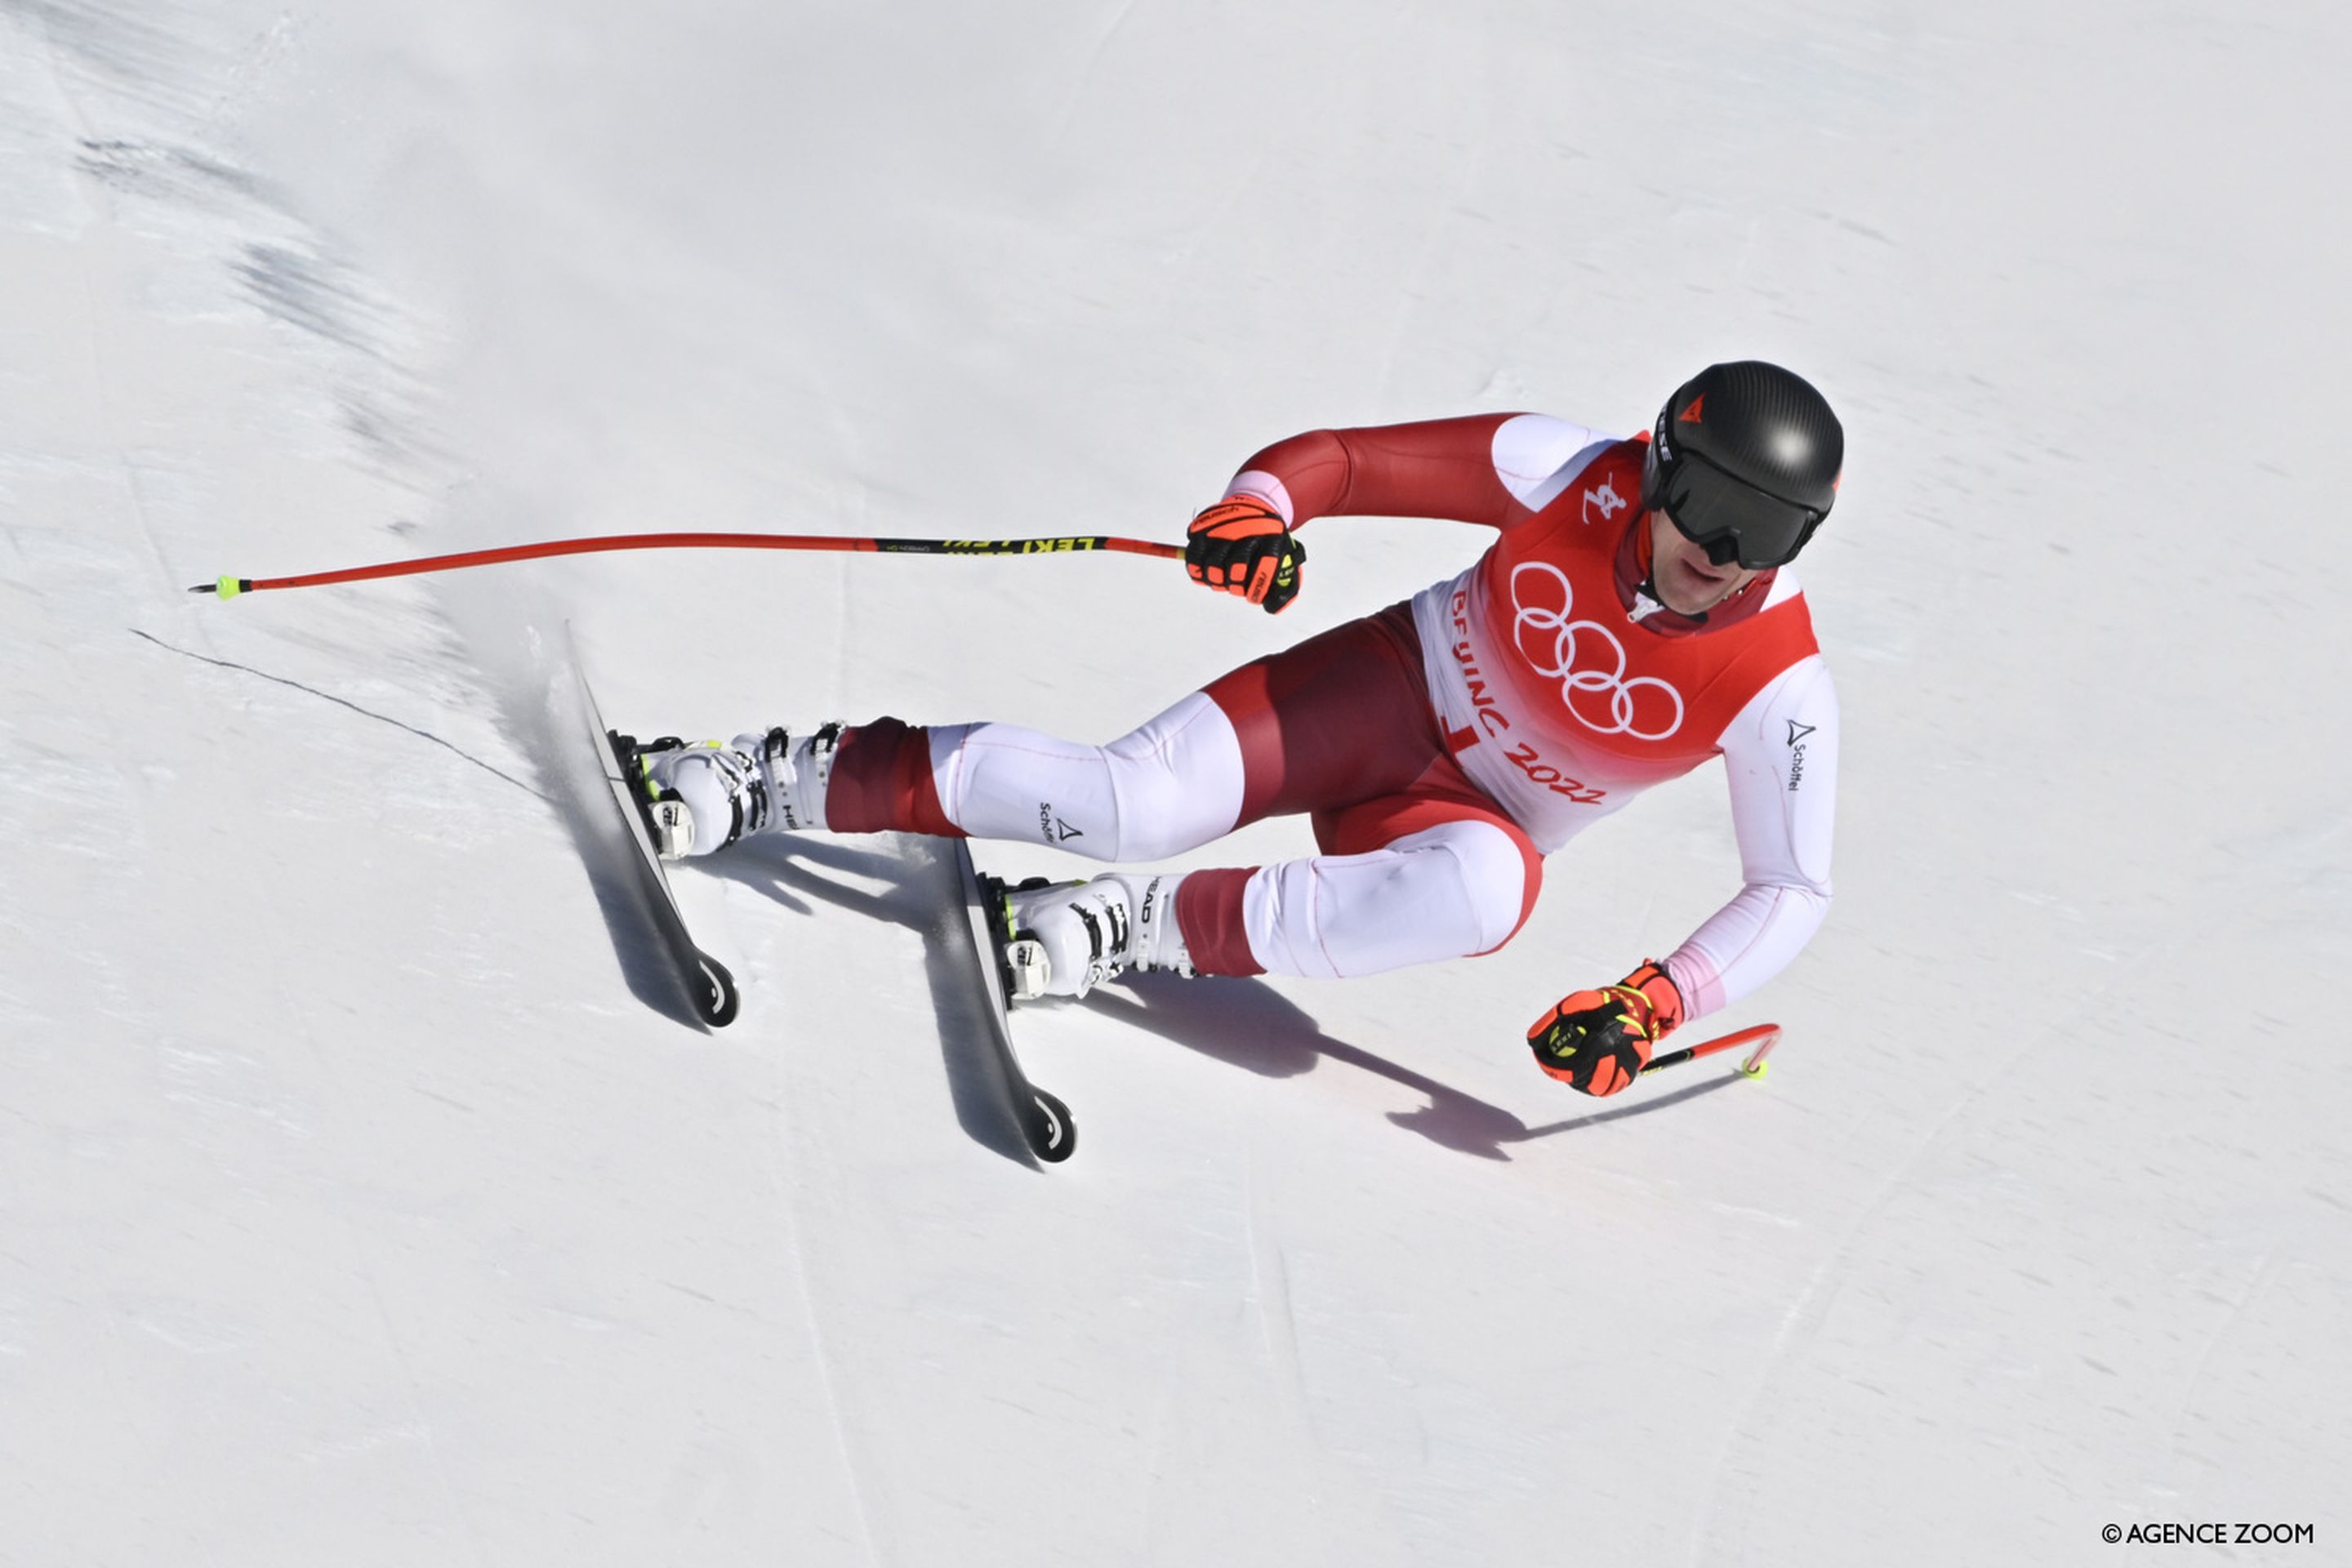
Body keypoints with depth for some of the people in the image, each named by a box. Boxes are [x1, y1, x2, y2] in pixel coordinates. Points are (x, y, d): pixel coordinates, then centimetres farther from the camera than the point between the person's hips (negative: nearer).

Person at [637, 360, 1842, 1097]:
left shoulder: (1778, 693, -20)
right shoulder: (1572, 474, -18)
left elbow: (1792, 893, -12)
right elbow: (1336, 459, -11)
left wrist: (1653, 1006, -27)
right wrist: (1260, 507, -33)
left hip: (1474, 823, 0)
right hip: (1390, 683, 0)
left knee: (1488, 889, -38)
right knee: (1128, 805, -24)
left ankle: (1145, 931, -25)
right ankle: (792, 780, -9)